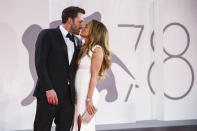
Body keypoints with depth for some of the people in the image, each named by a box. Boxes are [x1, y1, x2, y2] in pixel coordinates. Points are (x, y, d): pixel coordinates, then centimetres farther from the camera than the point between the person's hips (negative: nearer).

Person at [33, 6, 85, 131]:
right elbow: (40, 63, -9)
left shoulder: (78, 42, 18)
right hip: (49, 94, -5)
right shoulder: (47, 35, -1)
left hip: (69, 97, 6)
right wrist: (48, 89, -16)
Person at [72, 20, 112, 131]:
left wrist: (89, 100, -16)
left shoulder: (97, 49, -6)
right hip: (78, 94, 8)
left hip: (87, 94, -8)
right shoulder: (84, 49, 17)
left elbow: (94, 76, -12)